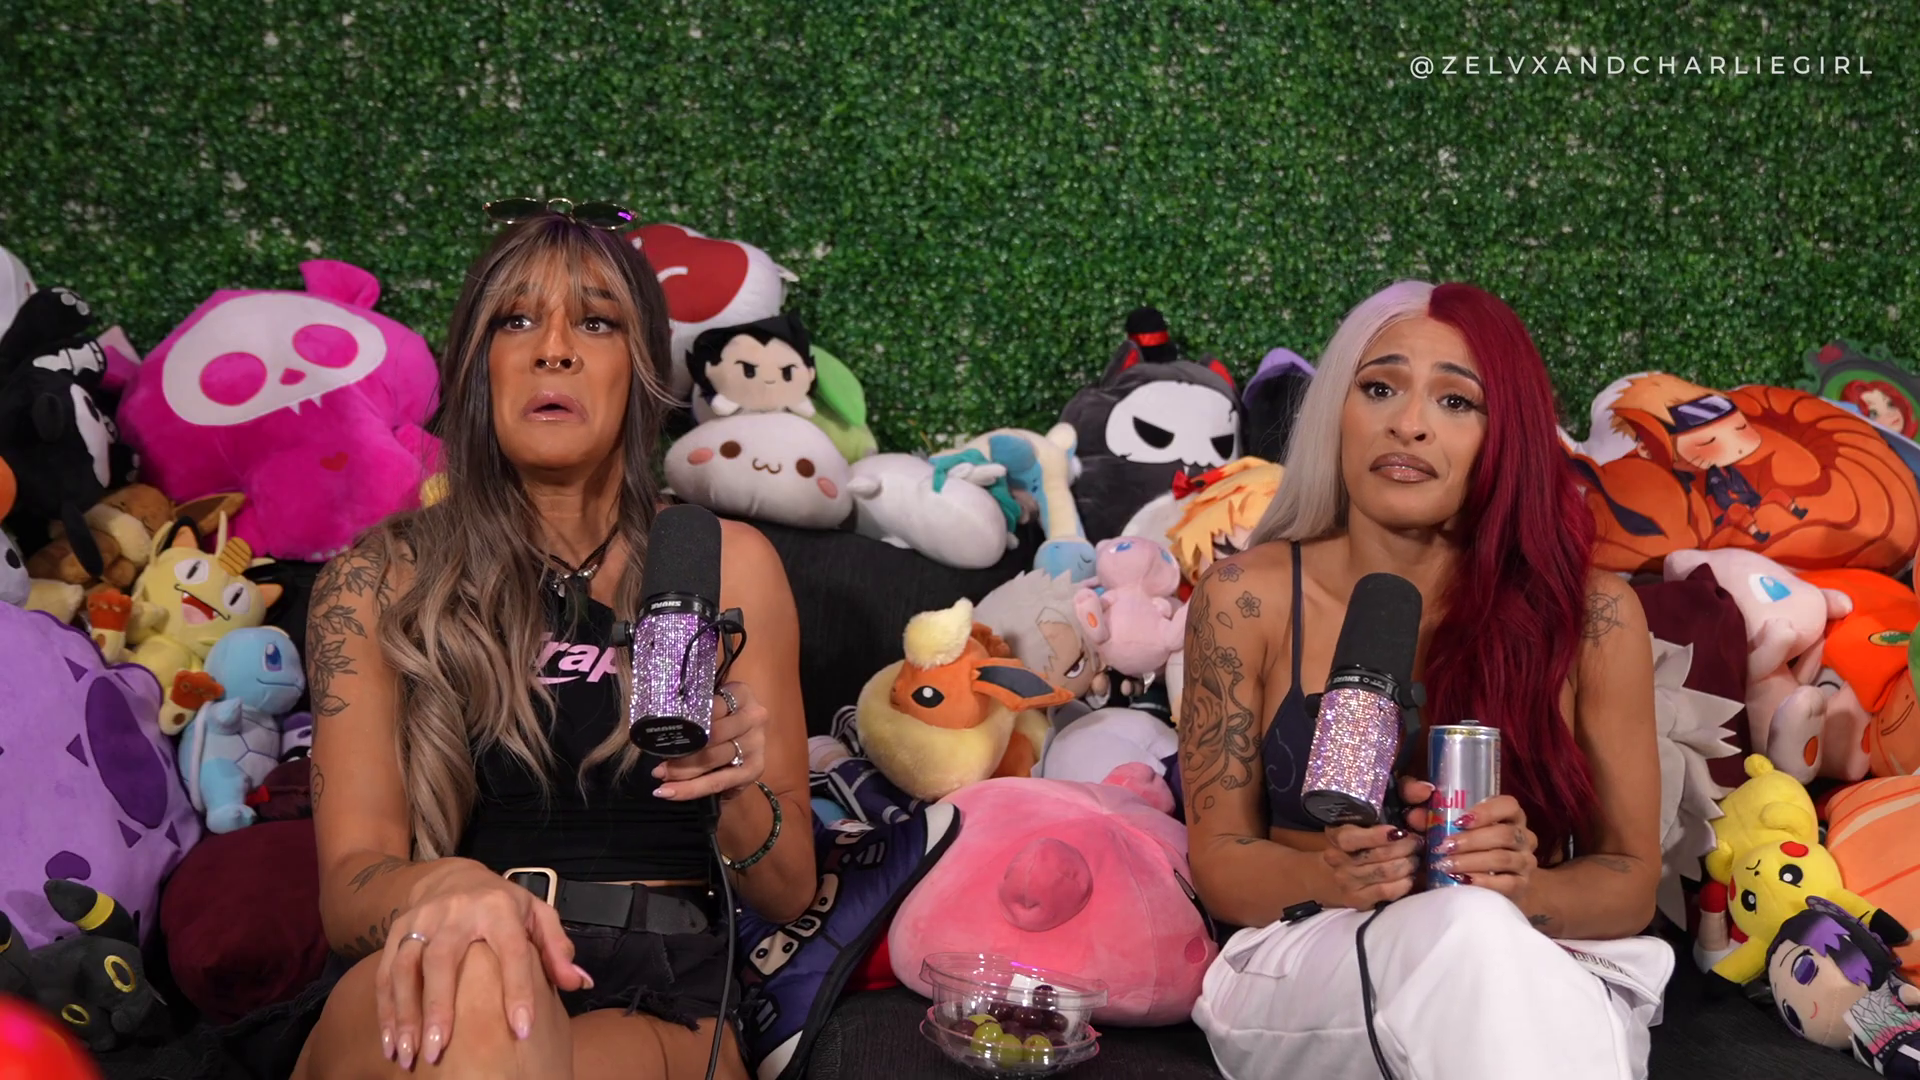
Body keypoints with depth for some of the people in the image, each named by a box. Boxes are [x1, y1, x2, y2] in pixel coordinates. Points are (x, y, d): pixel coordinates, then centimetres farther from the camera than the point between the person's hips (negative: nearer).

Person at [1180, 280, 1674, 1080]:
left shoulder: (1590, 614, -3)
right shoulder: (1245, 602, -2)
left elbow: (1629, 881, 3)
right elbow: (1220, 865, 1)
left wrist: (1524, 885, -20)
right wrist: (1334, 876, -21)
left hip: (1544, 975, 1)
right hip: (1308, 972, 0)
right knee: (1464, 925, -35)